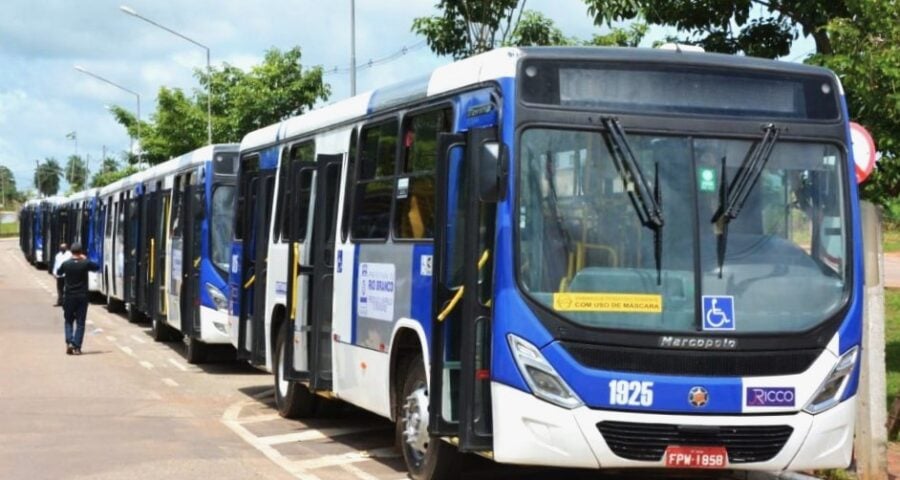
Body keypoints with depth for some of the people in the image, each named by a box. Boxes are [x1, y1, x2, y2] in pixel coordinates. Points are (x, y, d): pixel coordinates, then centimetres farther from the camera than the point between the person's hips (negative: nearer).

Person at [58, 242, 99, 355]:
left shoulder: (66, 264, -6)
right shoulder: (85, 263, -9)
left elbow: (59, 272, 15)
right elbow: (97, 267, 10)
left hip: (69, 296, 1)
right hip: (82, 296, -1)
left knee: (69, 321, 15)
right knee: (80, 322, 4)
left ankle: (69, 342, -4)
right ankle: (77, 347, -2)